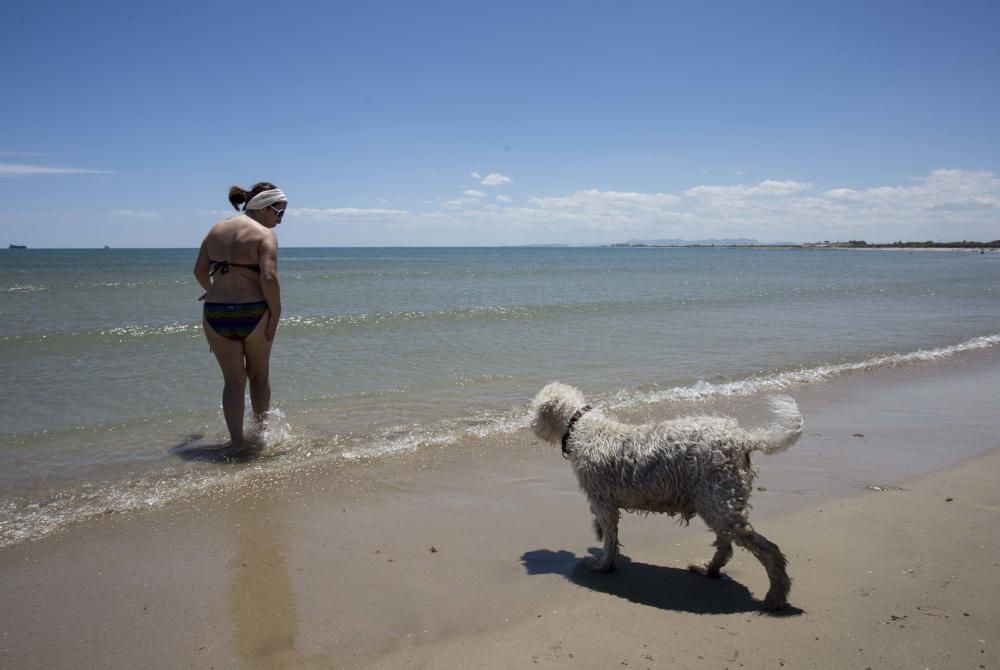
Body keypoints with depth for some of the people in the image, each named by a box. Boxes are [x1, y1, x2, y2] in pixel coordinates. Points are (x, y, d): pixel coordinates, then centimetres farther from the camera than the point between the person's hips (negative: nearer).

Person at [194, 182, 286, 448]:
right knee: (259, 375, 19)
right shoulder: (264, 234, -9)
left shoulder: (217, 229, 9)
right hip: (253, 314, -3)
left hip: (216, 315, 4)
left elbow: (200, 271, 15)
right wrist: (276, 314, -12)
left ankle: (236, 441, 10)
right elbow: (269, 278, -21)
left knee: (233, 380, 13)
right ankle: (261, 430, 34)